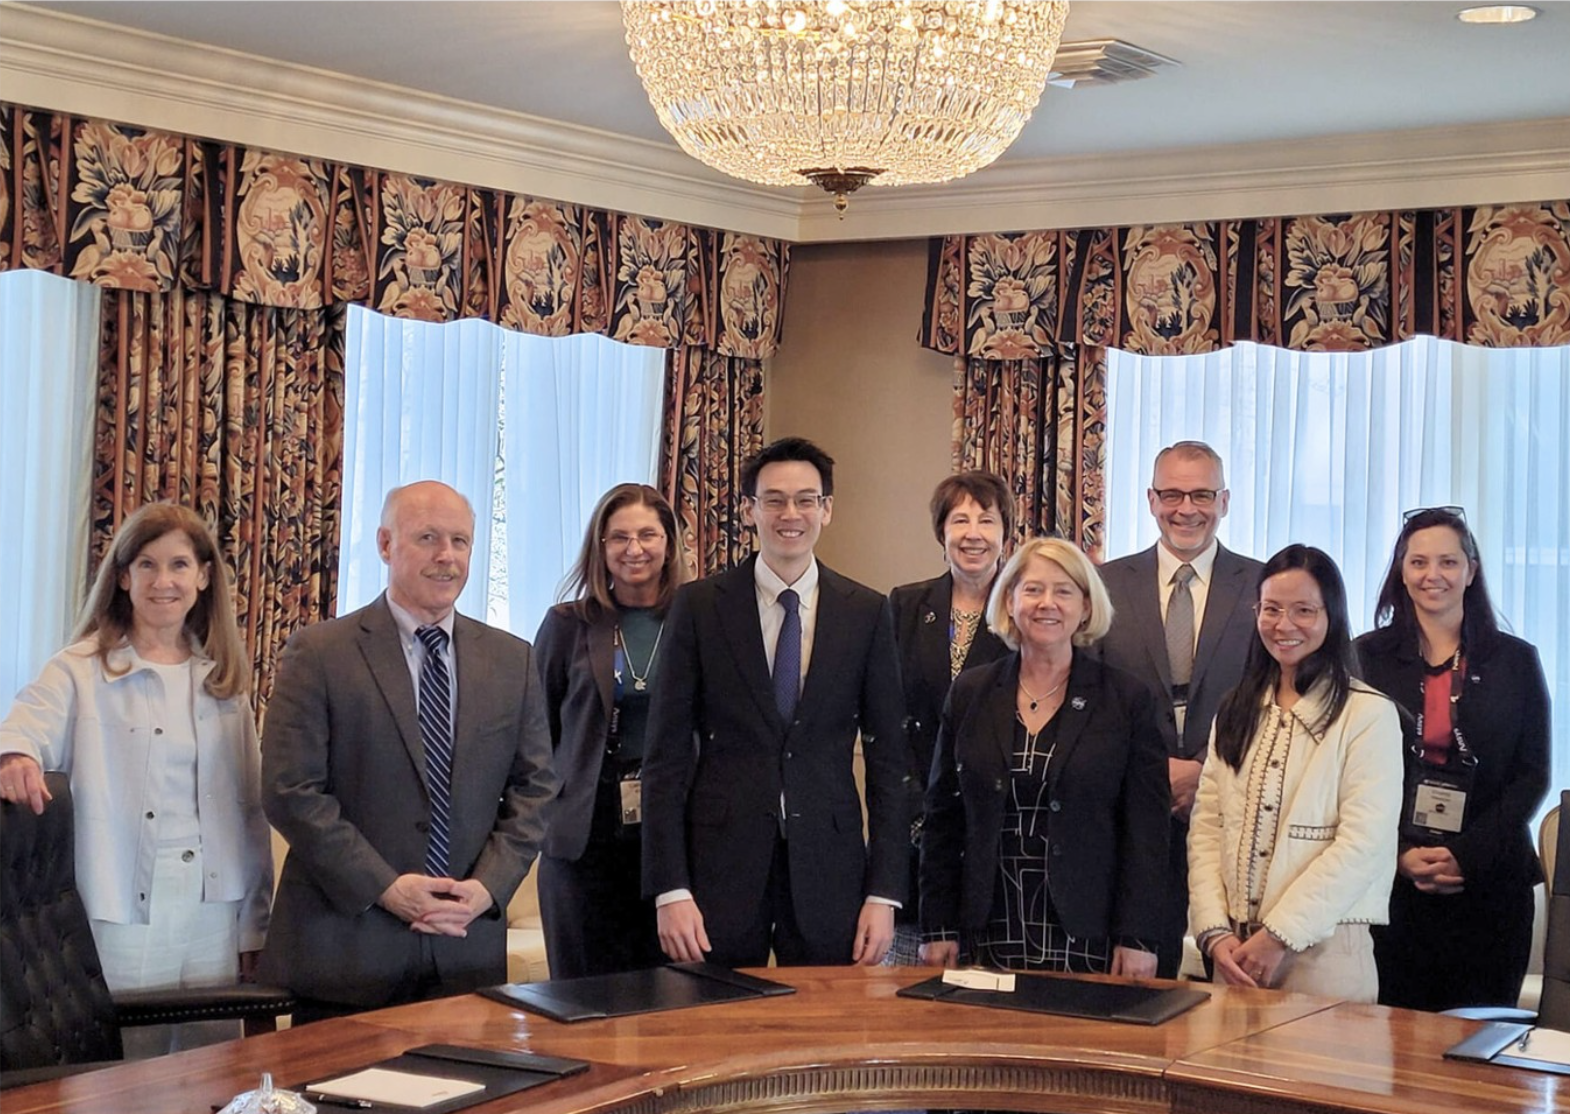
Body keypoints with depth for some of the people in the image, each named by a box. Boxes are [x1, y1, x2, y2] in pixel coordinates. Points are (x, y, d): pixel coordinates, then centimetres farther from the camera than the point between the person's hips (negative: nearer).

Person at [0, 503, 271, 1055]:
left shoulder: (222, 679, 11)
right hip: (122, 920, -3)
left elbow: (251, 808, 13)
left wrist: (253, 925, 12)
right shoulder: (82, 669, -1)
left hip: (213, 920, 3)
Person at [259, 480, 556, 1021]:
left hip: (467, 946, 3)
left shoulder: (511, 660, 10)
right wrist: (384, 887, -14)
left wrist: (490, 885, -6)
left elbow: (534, 788, 9)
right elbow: (291, 790, -9)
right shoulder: (318, 654, -2)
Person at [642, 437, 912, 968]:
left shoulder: (867, 612, 4)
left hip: (828, 867, 1)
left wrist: (884, 892, -2)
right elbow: (666, 753, -1)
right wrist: (670, 889, -8)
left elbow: (888, 759, 5)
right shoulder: (699, 606, 0)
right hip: (721, 860, -1)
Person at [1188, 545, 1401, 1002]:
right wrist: (1215, 931, -5)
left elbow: (1363, 844, -12)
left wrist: (1278, 936, -13)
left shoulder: (1369, 714, -5)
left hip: (1323, 949, -4)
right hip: (1234, 950, 5)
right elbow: (1206, 827, 7)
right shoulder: (1237, 711, 12)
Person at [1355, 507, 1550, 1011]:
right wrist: (1402, 855, -9)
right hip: (1390, 878, 0)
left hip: (1489, 883, 0)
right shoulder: (1367, 657, 7)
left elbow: (1532, 776, 3)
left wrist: (1467, 856, -9)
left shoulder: (1515, 661, 8)